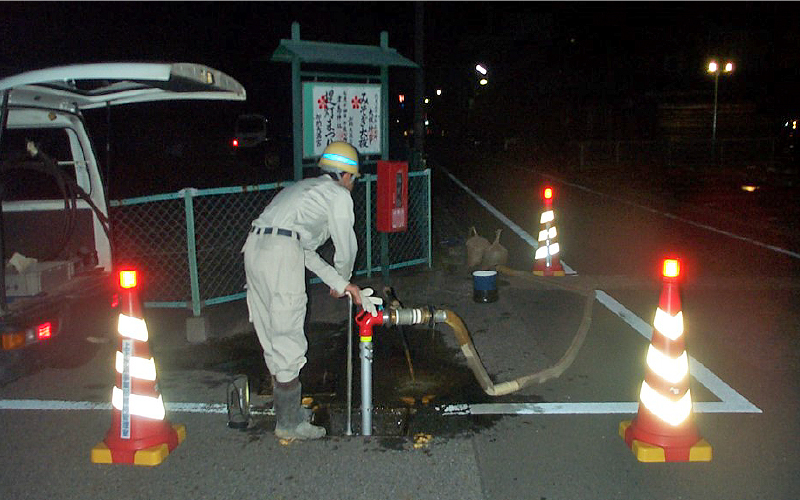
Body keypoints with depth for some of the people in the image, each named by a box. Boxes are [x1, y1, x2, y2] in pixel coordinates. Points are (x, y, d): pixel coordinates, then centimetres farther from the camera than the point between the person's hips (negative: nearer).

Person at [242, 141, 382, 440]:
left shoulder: (306, 189, 32)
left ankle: (286, 407, 32)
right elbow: (346, 247, 7)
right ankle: (289, 423, 11)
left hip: (254, 247, 9)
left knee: (273, 339, 17)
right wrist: (342, 282, 28)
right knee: (288, 339, 0)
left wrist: (341, 284, 25)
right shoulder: (338, 194, 6)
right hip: (280, 254, -9)